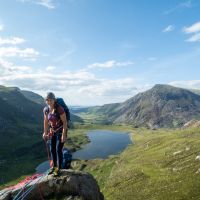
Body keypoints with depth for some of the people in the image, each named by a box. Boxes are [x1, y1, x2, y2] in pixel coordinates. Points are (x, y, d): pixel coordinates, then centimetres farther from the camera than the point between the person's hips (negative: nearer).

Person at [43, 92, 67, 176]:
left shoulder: (60, 109, -26)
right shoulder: (45, 109, -7)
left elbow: (65, 122, -22)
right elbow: (46, 121, 6)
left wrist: (64, 135, -23)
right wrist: (45, 132, 10)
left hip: (61, 131, -6)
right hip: (53, 131, 6)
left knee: (58, 150, -4)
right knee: (52, 150, 12)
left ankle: (58, 169, 16)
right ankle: (54, 166, 33)